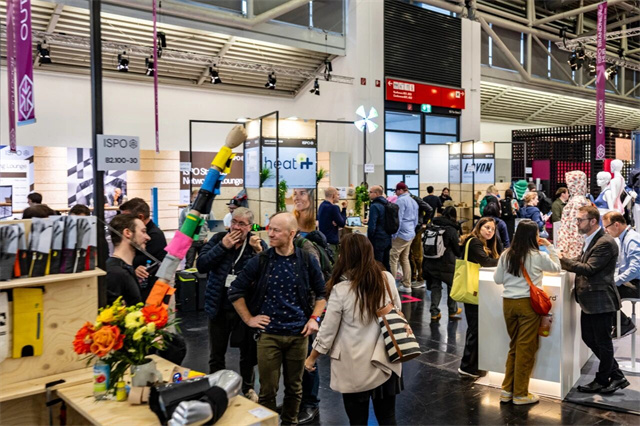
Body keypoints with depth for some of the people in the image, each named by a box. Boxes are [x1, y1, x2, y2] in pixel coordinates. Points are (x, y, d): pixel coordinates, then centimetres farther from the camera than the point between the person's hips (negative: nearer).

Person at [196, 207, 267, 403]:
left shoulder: (257, 243, -6)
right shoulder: (219, 239, -3)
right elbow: (201, 265, -13)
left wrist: (258, 251, -26)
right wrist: (222, 246, -19)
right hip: (219, 306, 1)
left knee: (248, 352, 15)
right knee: (216, 354, 15)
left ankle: (248, 388, 36)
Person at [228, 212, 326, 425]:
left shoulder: (307, 261, -3)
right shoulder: (260, 261, -5)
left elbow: (321, 293, 10)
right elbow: (235, 290, 3)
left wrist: (314, 318, -1)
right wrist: (249, 319, -1)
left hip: (298, 334, 1)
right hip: (269, 334, -1)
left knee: (294, 387, 14)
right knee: (268, 389, 6)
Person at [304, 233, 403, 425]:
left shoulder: (341, 289, -18)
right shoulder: (387, 278, -7)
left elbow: (328, 330, -8)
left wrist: (312, 358, 6)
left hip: (355, 367, -3)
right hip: (385, 362, 4)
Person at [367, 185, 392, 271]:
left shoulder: (374, 206, -16)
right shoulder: (387, 204, 10)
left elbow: (372, 226, -19)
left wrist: (369, 239, -8)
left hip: (378, 240, -8)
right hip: (388, 239, 8)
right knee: (386, 265, 15)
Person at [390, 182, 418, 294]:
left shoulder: (401, 201, -12)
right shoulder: (413, 201, 16)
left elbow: (398, 219, -16)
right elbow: (416, 220, 21)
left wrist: (394, 234, -11)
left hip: (401, 234, -9)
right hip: (411, 234, 9)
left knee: (393, 259, -6)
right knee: (405, 259, 14)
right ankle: (407, 285, 17)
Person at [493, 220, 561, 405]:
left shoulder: (506, 255, 2)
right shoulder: (539, 256, -7)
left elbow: (497, 279, 9)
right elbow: (557, 268, 12)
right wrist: (550, 247, 16)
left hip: (508, 303, 4)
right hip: (528, 303, -4)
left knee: (514, 346, 17)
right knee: (526, 348, 4)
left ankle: (507, 390, 21)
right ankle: (520, 394, 12)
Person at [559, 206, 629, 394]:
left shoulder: (605, 243, -19)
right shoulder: (590, 240, 13)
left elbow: (589, 269, -23)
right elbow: (580, 263, 13)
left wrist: (563, 259, -21)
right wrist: (561, 260, -1)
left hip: (601, 301, -10)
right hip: (590, 301, 10)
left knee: (602, 343, 6)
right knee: (589, 338, 16)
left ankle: (602, 381, 23)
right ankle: (617, 376, 28)